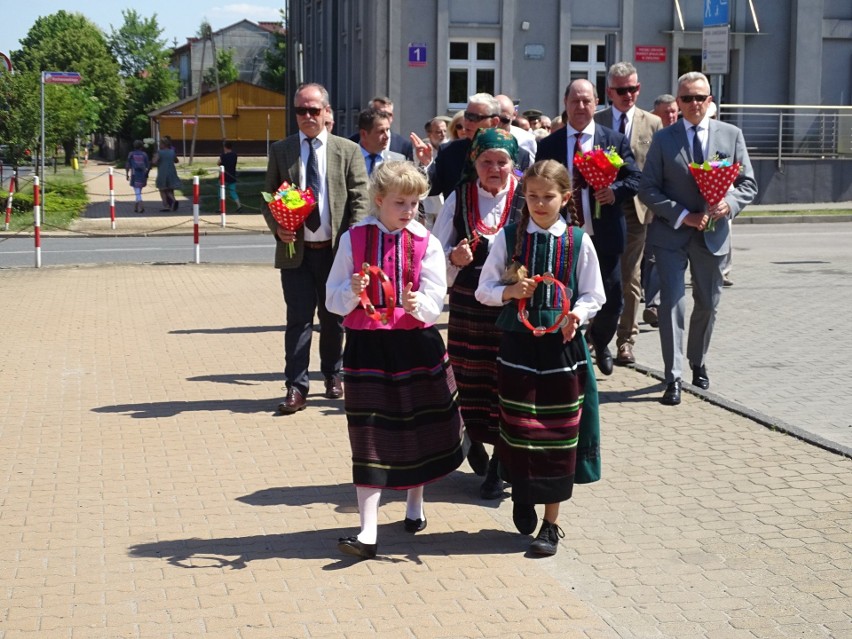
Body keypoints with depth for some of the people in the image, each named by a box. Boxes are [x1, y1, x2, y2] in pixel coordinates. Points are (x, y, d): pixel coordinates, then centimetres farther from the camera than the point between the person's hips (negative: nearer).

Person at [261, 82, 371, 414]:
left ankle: (333, 375, 32)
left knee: (333, 318, 13)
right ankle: (296, 387, 2)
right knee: (298, 319, -2)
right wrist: (277, 227, -10)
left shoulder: (348, 150, 3)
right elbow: (268, 198, 9)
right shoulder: (280, 150, 6)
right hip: (295, 249, 0)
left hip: (336, 250, 0)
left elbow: (360, 199, 0)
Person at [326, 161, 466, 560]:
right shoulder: (353, 239, 1)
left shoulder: (426, 243, 0)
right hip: (367, 346, -1)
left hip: (417, 343, 1)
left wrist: (417, 303, -30)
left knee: (418, 429, 14)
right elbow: (333, 298, 1)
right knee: (370, 436, -1)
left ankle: (414, 506, 39)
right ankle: (367, 533, 0)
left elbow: (435, 301, -8)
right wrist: (353, 291, -20)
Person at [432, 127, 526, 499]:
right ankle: (475, 441, 39)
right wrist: (454, 258, -14)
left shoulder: (526, 200, -5)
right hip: (467, 305, 2)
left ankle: (499, 467, 16)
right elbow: (436, 252, 5)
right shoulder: (459, 198, 2)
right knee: (469, 379, 11)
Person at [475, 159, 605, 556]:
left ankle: (551, 522, 17)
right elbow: (484, 289, 4)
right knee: (518, 429, 6)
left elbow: (592, 296, 4)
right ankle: (522, 496, 35)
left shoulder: (578, 242, 0)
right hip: (517, 344, 1)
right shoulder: (509, 237, 1)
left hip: (561, 344, 0)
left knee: (558, 434, 4)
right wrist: (509, 292, -16)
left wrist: (576, 315, -16)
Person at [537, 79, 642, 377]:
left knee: (612, 301, 6)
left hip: (604, 236, 0)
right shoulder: (548, 145, 5)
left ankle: (599, 342, 38)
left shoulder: (615, 140, 4)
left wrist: (615, 190, -19)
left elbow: (635, 179, 1)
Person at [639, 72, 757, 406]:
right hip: (671, 233, -2)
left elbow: (748, 183, 5)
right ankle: (673, 377, -6)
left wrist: (729, 204, -16)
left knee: (707, 304, 15)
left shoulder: (731, 135, 3)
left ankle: (698, 363, 37)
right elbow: (648, 189, -4)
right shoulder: (663, 139, -2)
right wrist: (682, 215, -16)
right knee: (672, 302, -10)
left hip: (713, 234, 3)